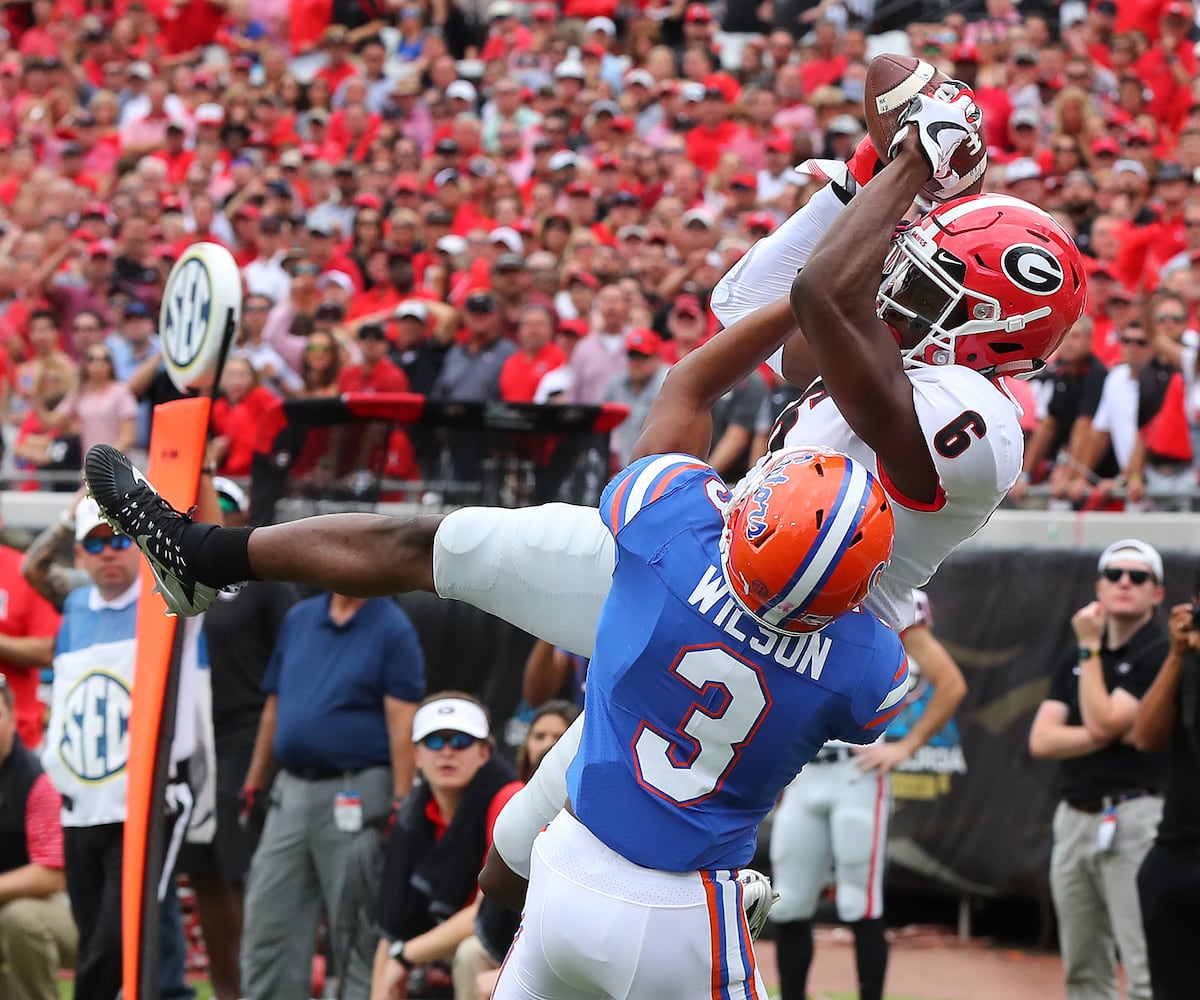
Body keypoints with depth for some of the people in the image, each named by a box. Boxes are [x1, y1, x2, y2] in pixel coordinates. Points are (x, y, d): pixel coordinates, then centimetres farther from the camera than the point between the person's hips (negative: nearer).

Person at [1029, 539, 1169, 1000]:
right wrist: (1112, 736, -9)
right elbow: (1041, 740, 5)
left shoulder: (1161, 655, -5)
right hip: (1074, 818, 7)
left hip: (1134, 818, -7)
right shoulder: (1076, 660, 17)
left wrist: (1090, 648, -7)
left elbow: (1102, 723, -15)